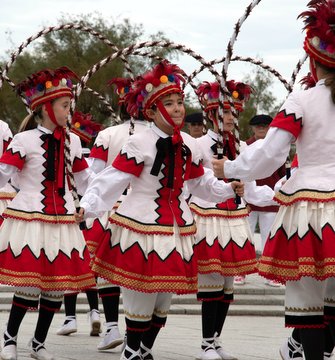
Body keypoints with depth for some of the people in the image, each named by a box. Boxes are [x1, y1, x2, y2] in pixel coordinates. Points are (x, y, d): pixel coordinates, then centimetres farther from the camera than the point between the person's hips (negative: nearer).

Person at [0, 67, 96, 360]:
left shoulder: (72, 141, 10)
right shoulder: (24, 140, -7)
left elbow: (85, 180, 20)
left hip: (63, 219, 5)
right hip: (29, 216, -5)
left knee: (58, 284, 5)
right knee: (30, 283, -10)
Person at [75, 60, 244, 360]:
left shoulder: (188, 144, 7)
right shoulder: (139, 144, -13)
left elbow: (201, 181, 19)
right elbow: (112, 179, -16)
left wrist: (228, 189, 7)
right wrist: (88, 205, -26)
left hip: (177, 226, 6)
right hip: (142, 223, -6)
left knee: (164, 296, 12)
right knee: (141, 296, -4)